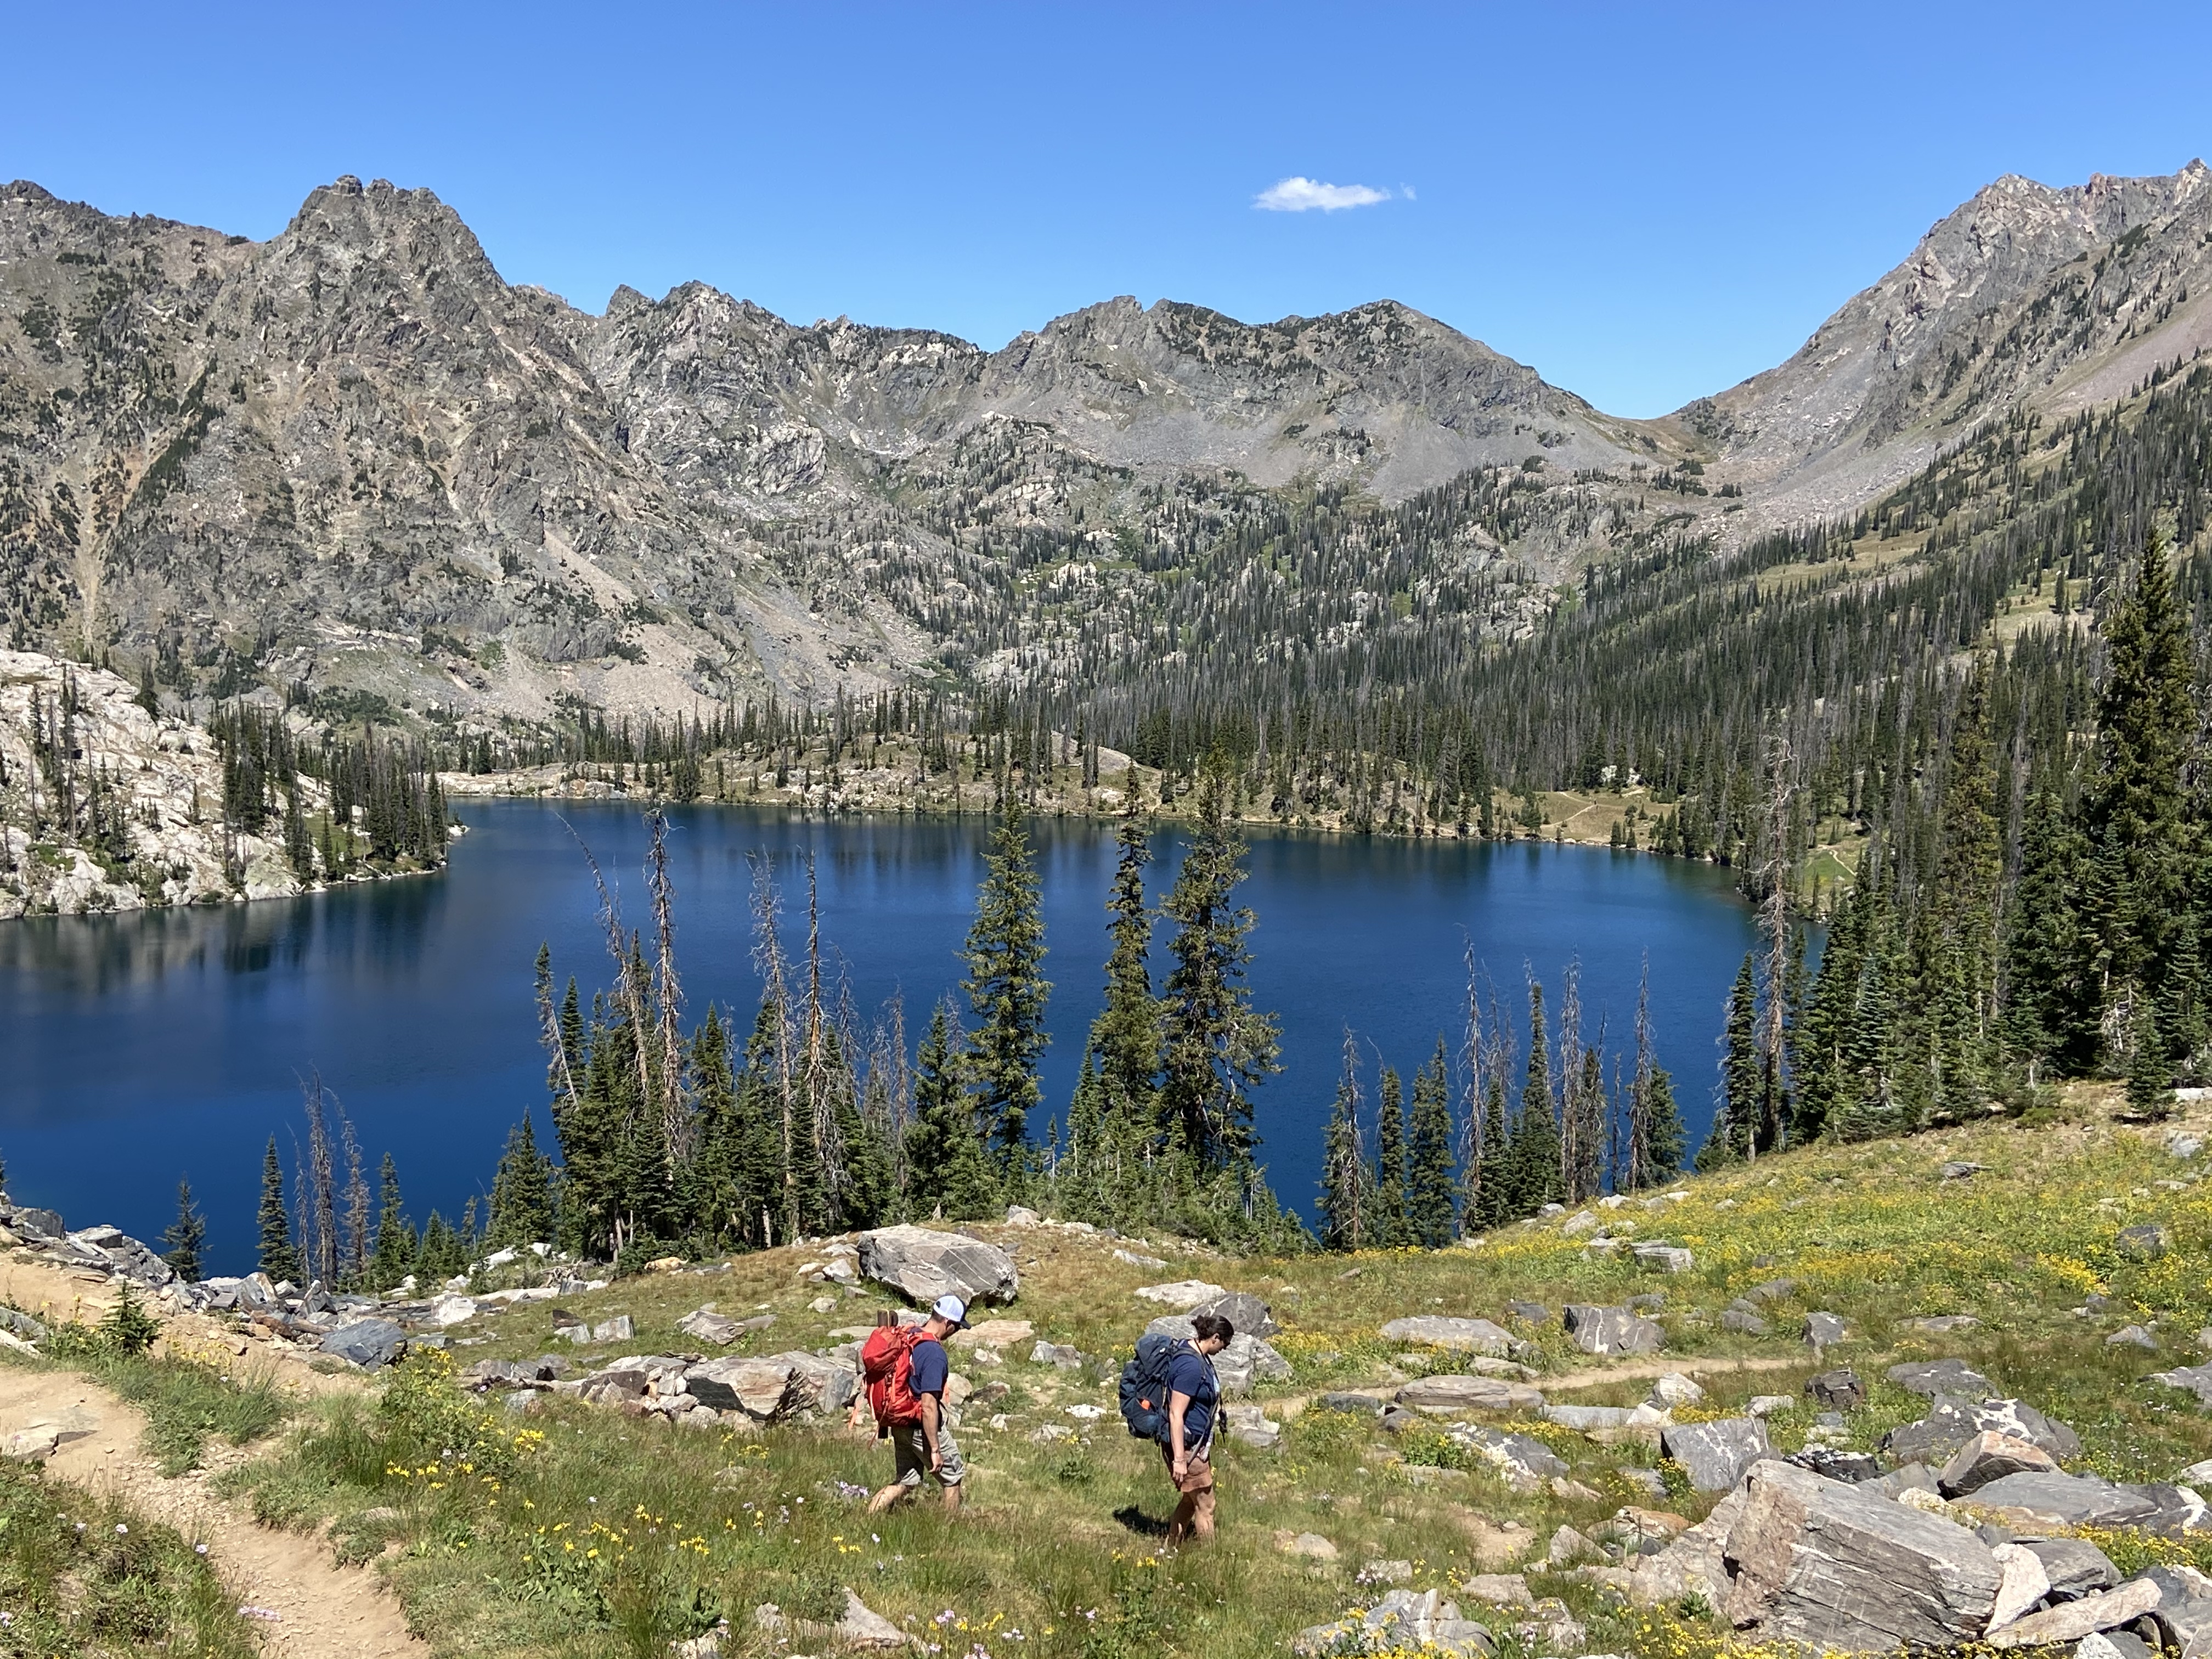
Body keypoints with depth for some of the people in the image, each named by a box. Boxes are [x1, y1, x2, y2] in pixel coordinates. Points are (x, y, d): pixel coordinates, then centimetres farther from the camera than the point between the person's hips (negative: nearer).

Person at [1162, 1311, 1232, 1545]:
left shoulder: (1198, 1356, 5)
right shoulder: (1191, 1366, -26)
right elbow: (1176, 1415, -26)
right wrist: (1179, 1459, -25)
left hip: (1198, 1443, 10)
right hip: (1186, 1446, -10)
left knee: (1191, 1499, 20)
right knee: (1205, 1506, 2)